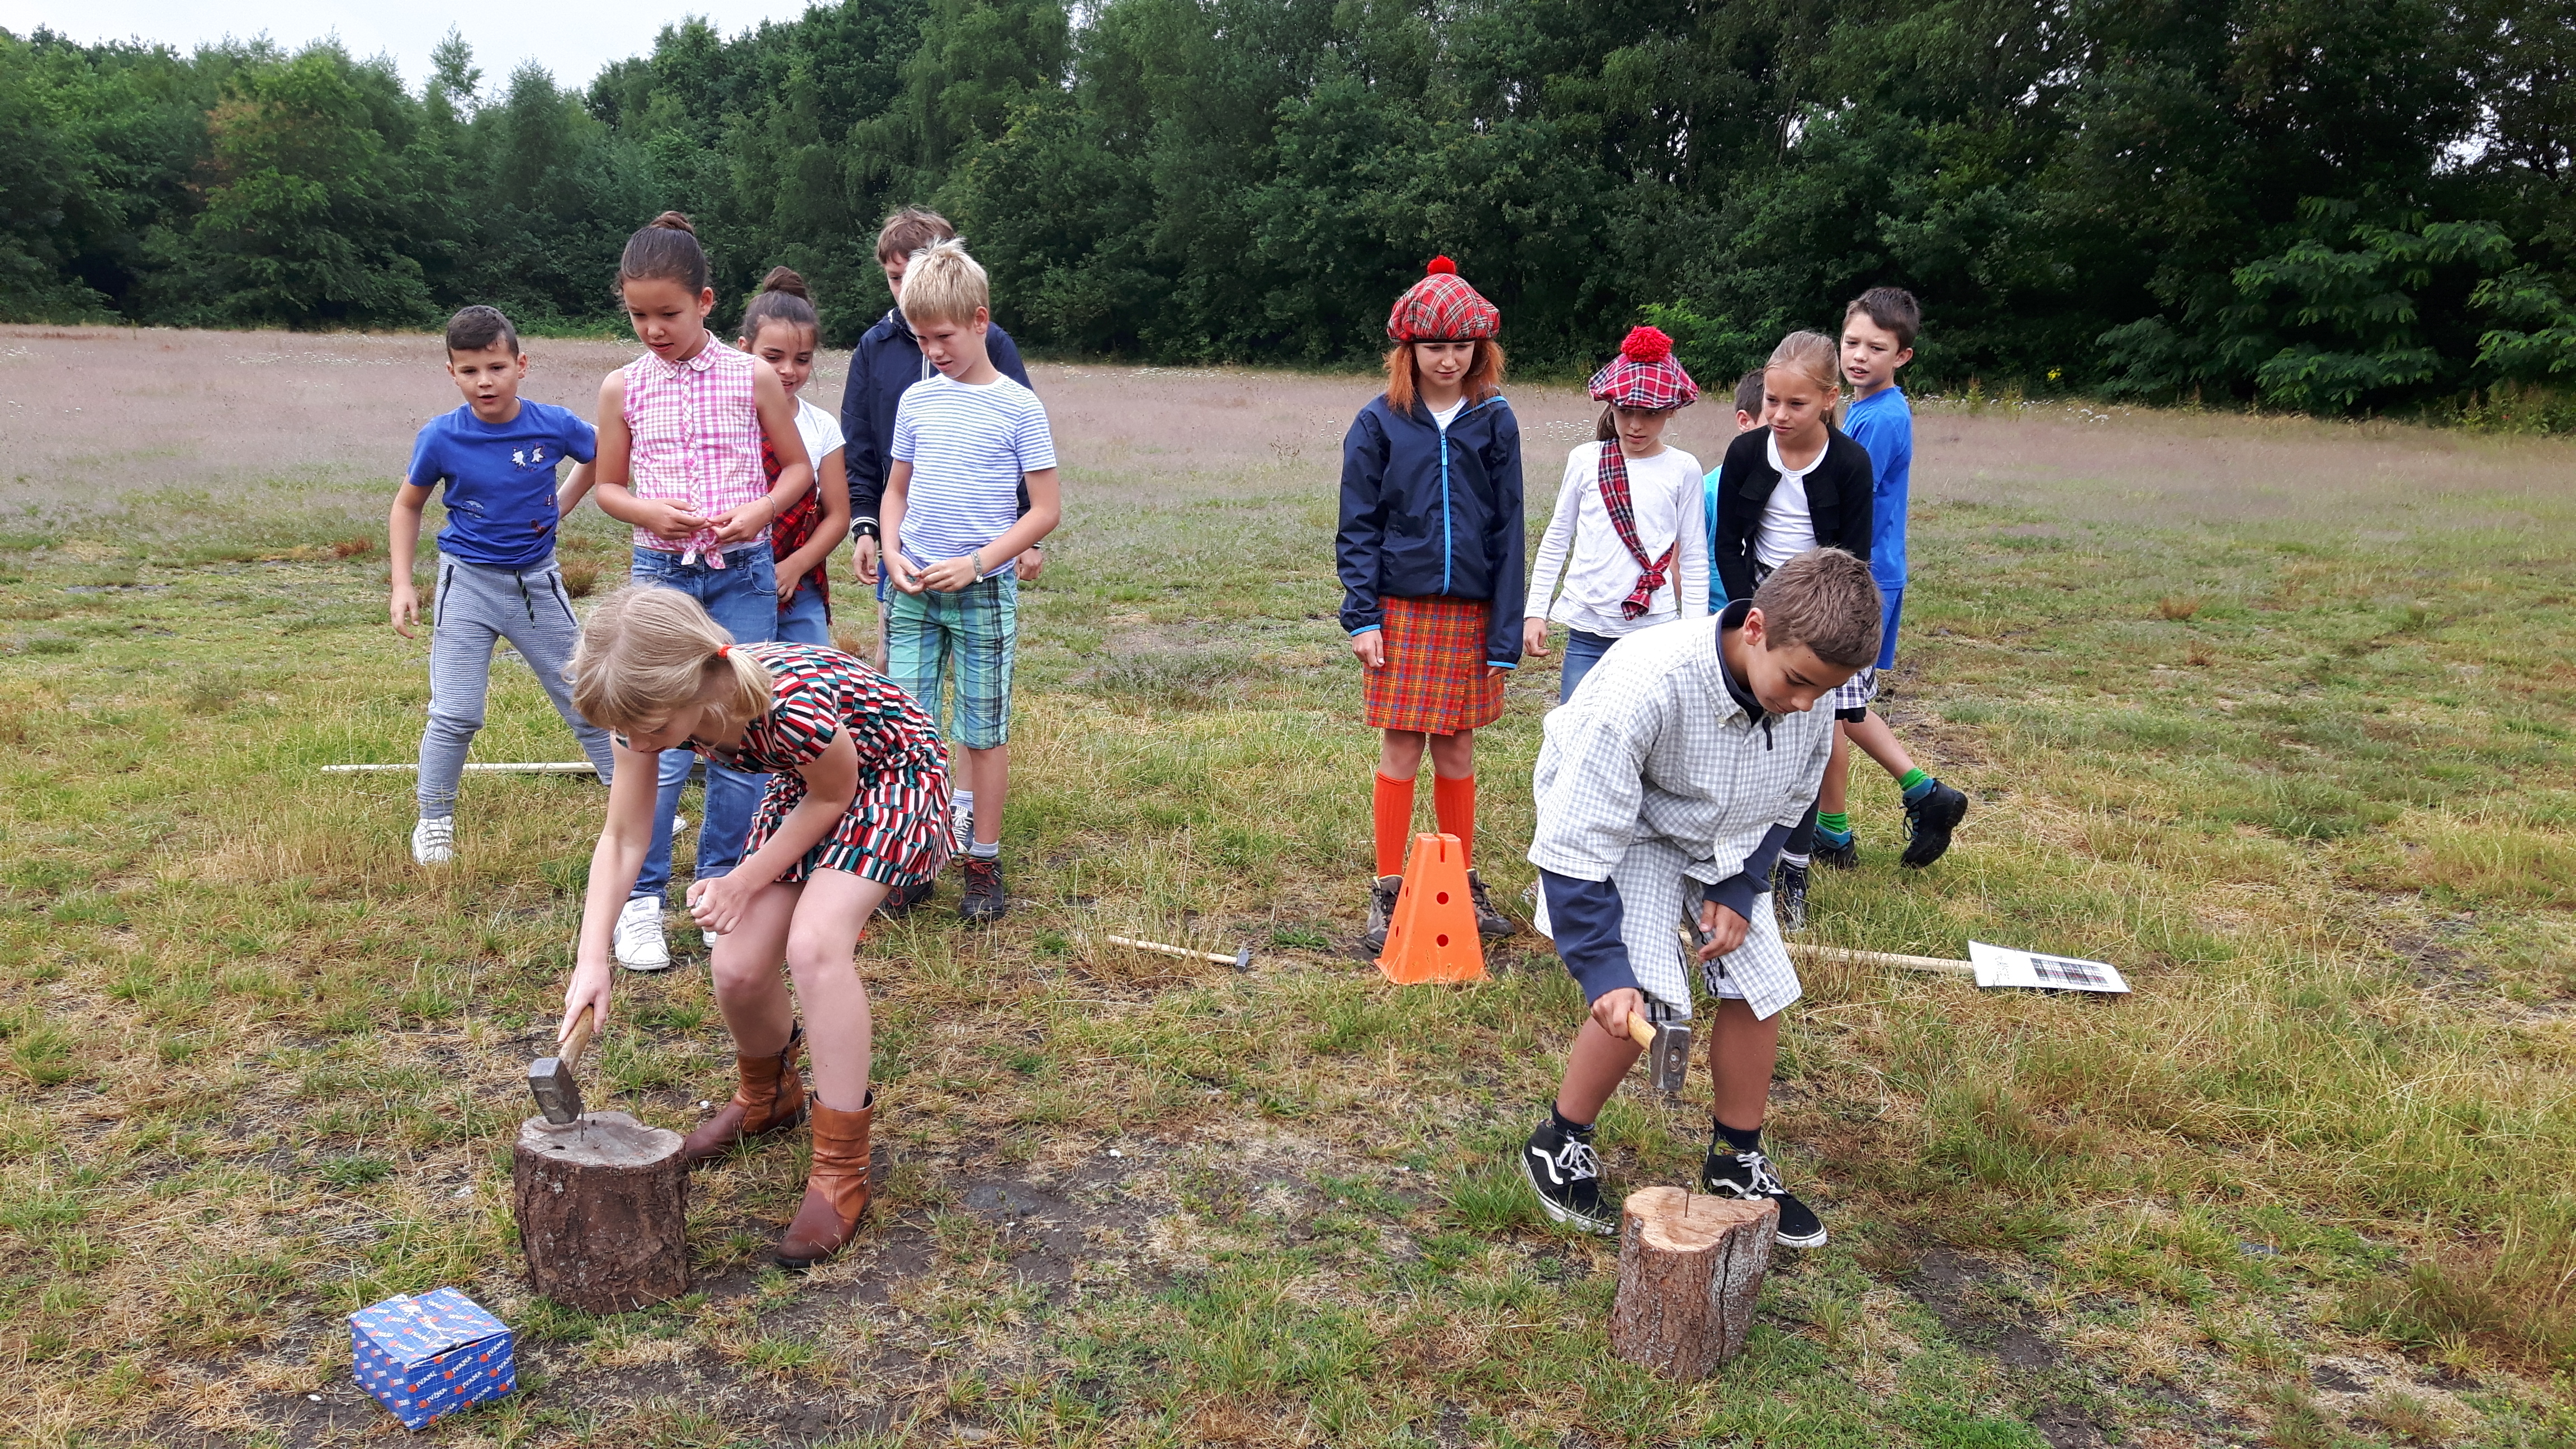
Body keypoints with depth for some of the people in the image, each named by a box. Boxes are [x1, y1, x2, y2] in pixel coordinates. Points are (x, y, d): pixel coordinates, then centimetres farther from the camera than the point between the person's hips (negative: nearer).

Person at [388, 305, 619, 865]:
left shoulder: (554, 424, -10)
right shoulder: (441, 438, -12)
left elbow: (603, 456, 13)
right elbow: (408, 506, 4)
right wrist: (402, 584, -2)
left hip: (538, 581, 1)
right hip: (468, 582, -1)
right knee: (455, 714, -2)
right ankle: (434, 820, 17)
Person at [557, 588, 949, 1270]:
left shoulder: (790, 702, -41)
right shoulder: (653, 707, -22)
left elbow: (833, 797, -19)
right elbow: (623, 840, -11)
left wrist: (746, 881, -16)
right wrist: (592, 958, -21)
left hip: (891, 779, -6)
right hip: (803, 786, 6)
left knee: (813, 944, -27)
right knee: (737, 971, -4)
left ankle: (842, 1170, -13)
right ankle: (767, 1098, 32)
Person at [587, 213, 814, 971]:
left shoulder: (753, 378, -1)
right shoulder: (623, 389, 2)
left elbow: (798, 466, 8)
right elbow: (608, 486, 10)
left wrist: (758, 513, -11)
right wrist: (648, 512, -10)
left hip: (744, 574, 0)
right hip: (660, 573, 0)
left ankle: (721, 885, 20)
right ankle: (640, 900, 8)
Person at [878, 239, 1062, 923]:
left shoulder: (1018, 406, -5)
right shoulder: (916, 400, 7)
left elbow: (1045, 510, -5)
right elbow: (895, 490, 15)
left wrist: (978, 564, -13)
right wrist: (892, 554, -3)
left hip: (984, 591, -3)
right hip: (912, 589, 4)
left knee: (984, 731, 5)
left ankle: (984, 865, 16)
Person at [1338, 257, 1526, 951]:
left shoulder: (1494, 421, 3)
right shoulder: (1379, 422, -1)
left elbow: (1508, 529, 3)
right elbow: (1358, 527, 0)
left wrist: (1506, 632, -1)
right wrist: (1362, 617, -8)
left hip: (1469, 611, 1)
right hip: (1401, 608, -1)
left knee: (1457, 750, 10)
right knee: (1401, 749, 2)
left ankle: (1462, 881, 24)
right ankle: (1388, 890, 14)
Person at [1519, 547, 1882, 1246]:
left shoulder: (1813, 695, -22)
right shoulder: (1646, 684, -40)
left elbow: (1784, 807, 0)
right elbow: (1577, 841, -33)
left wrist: (1738, 890, -10)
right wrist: (1604, 971, -36)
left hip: (1721, 838, 6)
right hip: (1617, 828, -5)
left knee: (1759, 984, 0)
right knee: (1646, 999, -19)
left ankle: (1738, 1163, 22)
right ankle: (1558, 1146, 6)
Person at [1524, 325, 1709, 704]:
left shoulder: (1682, 470, 2)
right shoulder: (1585, 460, 4)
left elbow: (1694, 559, 7)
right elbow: (1556, 541, 11)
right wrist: (1534, 612, 7)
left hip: (1654, 630, -1)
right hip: (1588, 629, 1)